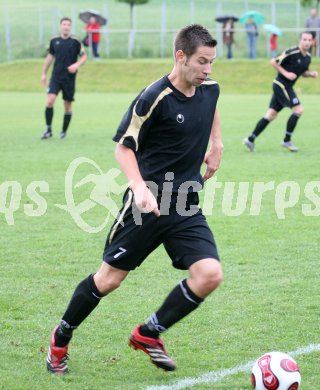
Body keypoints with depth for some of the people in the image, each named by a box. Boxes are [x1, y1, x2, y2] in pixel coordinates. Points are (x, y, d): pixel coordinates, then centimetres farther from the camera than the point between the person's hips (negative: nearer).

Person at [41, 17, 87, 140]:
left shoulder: (75, 41, -5)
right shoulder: (54, 41, 4)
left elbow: (84, 56, 1)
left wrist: (77, 65, -19)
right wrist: (44, 73, 18)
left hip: (69, 78, -1)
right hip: (56, 77, 1)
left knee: (68, 105, 5)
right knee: (50, 101, -15)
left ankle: (64, 132, 19)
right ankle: (48, 129, -5)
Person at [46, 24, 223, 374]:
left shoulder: (210, 89, 3)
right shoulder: (154, 98, -17)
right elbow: (124, 147, -13)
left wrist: (216, 145, 20)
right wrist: (139, 187, -27)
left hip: (187, 207, 5)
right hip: (148, 202, -5)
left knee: (209, 275, -14)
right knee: (109, 279, 2)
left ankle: (149, 333, 6)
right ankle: (61, 338, 26)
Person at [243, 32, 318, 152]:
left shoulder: (308, 57, 8)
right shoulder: (291, 52, -17)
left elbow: (303, 72, 22)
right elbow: (273, 62, -13)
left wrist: (311, 73, 2)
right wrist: (285, 73, -19)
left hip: (287, 87, 8)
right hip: (281, 85, -8)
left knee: (271, 114, 7)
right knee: (298, 109, -12)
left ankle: (250, 139, 10)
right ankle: (287, 140, -3)